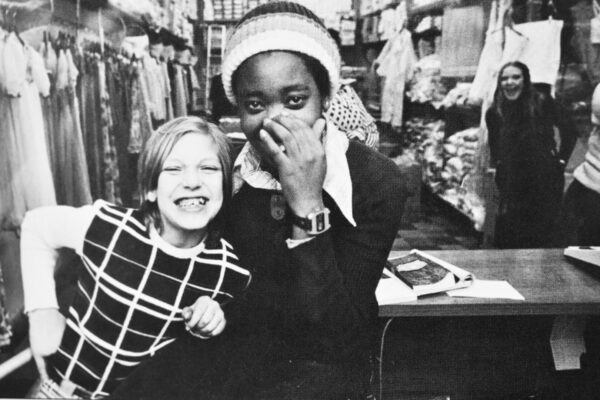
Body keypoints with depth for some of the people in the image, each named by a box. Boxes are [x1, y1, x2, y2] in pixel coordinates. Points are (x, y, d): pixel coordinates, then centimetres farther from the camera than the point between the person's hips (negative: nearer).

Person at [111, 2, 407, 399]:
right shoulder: (226, 169, -5)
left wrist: (309, 207, -29)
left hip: (322, 363, -1)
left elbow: (337, 337, -22)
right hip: (233, 346, 2)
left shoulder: (377, 182, -17)